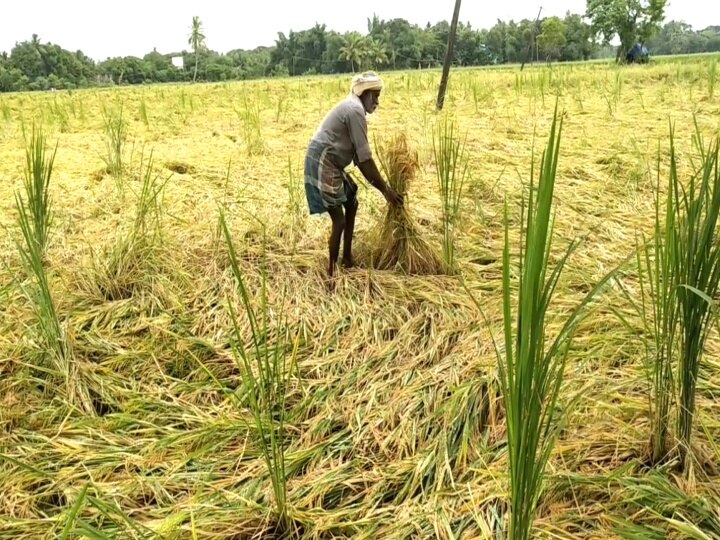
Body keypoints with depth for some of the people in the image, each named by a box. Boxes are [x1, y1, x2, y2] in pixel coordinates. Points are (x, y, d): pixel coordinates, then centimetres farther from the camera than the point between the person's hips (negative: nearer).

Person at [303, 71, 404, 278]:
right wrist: (385, 189, -12)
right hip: (322, 165, -11)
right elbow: (365, 157, -18)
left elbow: (359, 157, 17)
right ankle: (332, 272, 0)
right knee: (339, 220, -10)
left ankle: (347, 258, 30)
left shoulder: (352, 108, 17)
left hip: (330, 165, 11)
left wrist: (381, 185, 12)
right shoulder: (355, 110, -15)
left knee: (352, 203, 21)